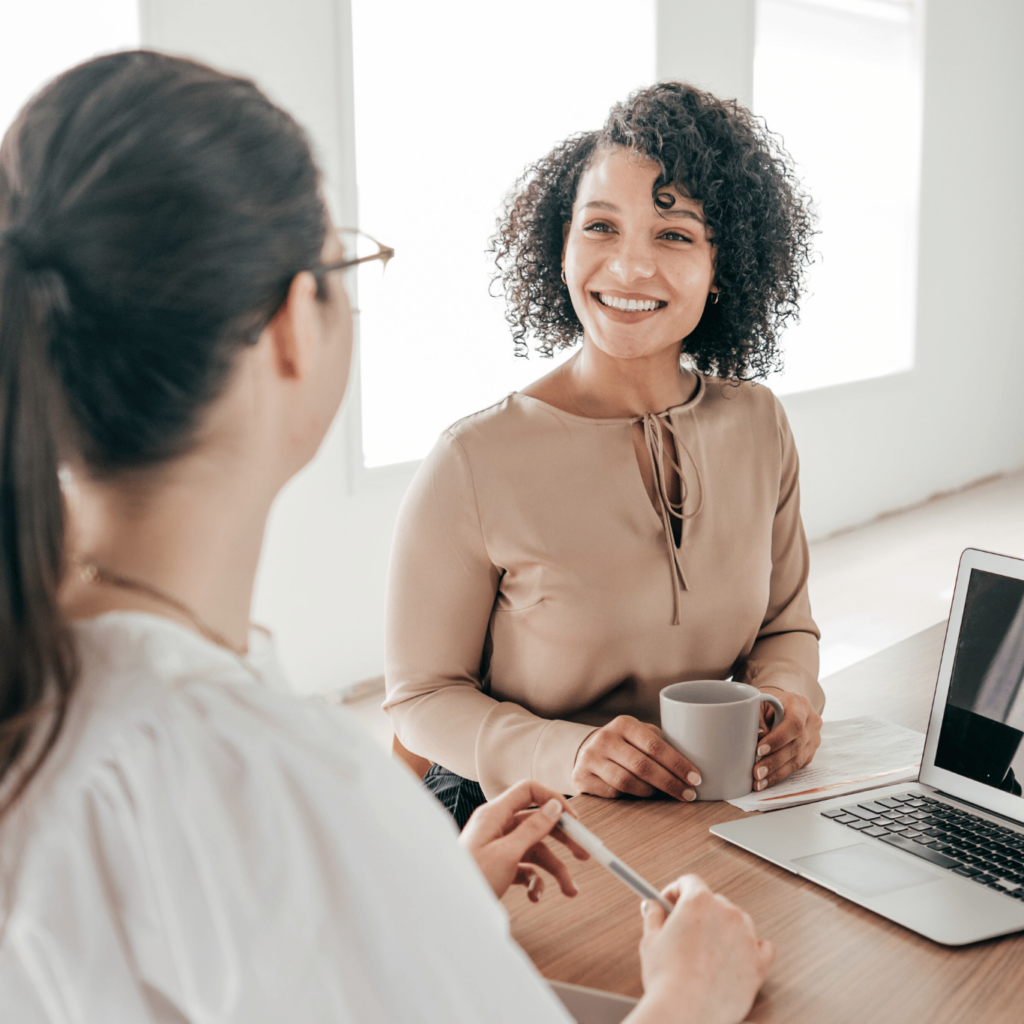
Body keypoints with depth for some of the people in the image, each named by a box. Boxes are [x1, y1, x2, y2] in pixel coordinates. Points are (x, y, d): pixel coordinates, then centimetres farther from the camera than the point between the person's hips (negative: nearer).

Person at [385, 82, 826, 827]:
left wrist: (790, 694, -10)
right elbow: (422, 695, -7)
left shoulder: (757, 424, 1)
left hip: (717, 816, 4)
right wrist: (563, 753, -24)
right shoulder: (474, 463, -16)